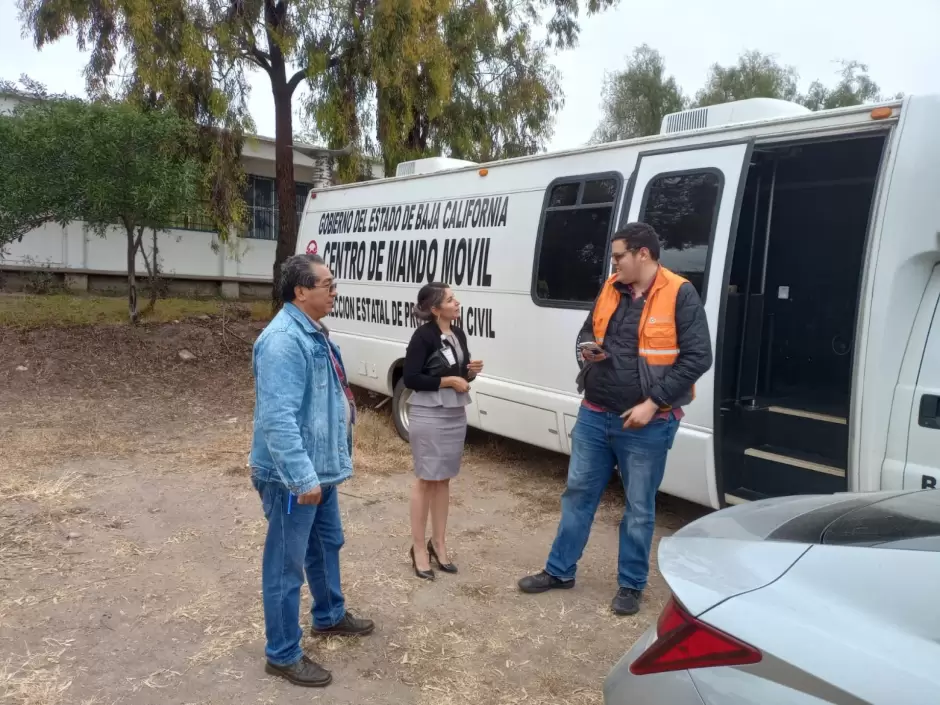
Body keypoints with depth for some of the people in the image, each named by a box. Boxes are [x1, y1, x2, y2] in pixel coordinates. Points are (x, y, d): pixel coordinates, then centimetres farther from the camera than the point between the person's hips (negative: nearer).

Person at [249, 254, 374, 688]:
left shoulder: (313, 332, 10)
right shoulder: (284, 340, -25)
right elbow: (279, 418, -31)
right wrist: (302, 476, -31)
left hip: (322, 467, 10)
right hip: (294, 476, -10)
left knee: (328, 543, 25)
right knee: (286, 564, 4)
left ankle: (329, 615, 46)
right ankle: (283, 655, 19)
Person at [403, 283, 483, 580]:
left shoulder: (459, 335, 9)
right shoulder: (423, 336, -14)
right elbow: (410, 379, -17)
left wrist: (472, 371, -3)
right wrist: (448, 381, -16)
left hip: (456, 414, 7)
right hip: (429, 416, -7)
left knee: (444, 479, 14)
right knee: (426, 480, 3)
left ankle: (438, 542, 25)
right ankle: (419, 547, 15)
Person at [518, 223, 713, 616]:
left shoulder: (680, 296, -12)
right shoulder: (611, 290, 6)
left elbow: (697, 358, -15)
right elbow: (588, 331, 20)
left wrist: (653, 403, -18)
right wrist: (587, 348, -5)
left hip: (645, 425, -5)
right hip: (594, 415, 6)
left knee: (639, 508, 9)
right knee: (578, 493, 15)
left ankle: (631, 585, 27)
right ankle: (559, 571, 30)